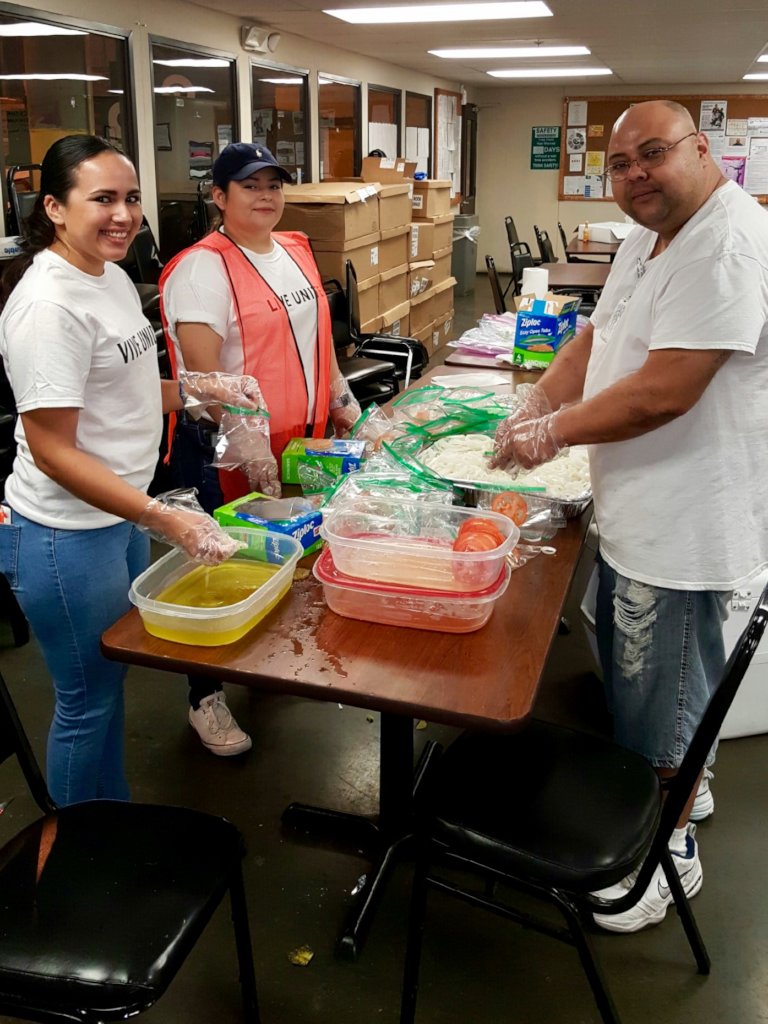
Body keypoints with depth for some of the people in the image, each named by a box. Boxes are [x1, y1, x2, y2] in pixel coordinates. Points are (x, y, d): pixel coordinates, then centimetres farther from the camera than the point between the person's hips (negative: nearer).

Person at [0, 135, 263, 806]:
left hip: (121, 514, 9)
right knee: (86, 701, 8)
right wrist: (163, 519, -28)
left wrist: (193, 388, 4)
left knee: (112, 681, 22)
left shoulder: (111, 276, 6)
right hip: (68, 536, -9)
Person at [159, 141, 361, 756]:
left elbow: (318, 335, 20)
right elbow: (204, 374, -21)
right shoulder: (202, 269, -14)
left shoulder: (296, 252, 11)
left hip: (300, 439, 7)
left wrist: (342, 401, 16)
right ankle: (206, 699, 21)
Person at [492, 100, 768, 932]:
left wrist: (555, 433, -16)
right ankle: (665, 788, 48)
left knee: (664, 695, 6)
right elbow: (599, 337, 15)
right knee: (627, 672, 24)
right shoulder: (649, 237, 12)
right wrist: (532, 411, 0)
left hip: (682, 522, -10)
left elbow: (664, 392, -28)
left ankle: (671, 848, 29)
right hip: (632, 509, 10)